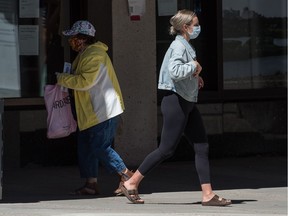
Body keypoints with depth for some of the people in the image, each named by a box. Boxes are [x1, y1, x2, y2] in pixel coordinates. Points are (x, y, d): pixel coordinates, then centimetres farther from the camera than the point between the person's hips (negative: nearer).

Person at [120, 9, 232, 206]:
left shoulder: (186, 46, 15)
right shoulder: (179, 47, -16)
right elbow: (175, 72, -32)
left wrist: (195, 76, 13)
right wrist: (194, 66, -18)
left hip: (188, 103, 10)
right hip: (176, 102, -10)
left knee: (202, 147, 4)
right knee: (167, 149, -5)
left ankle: (208, 194, 3)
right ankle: (131, 183, 5)